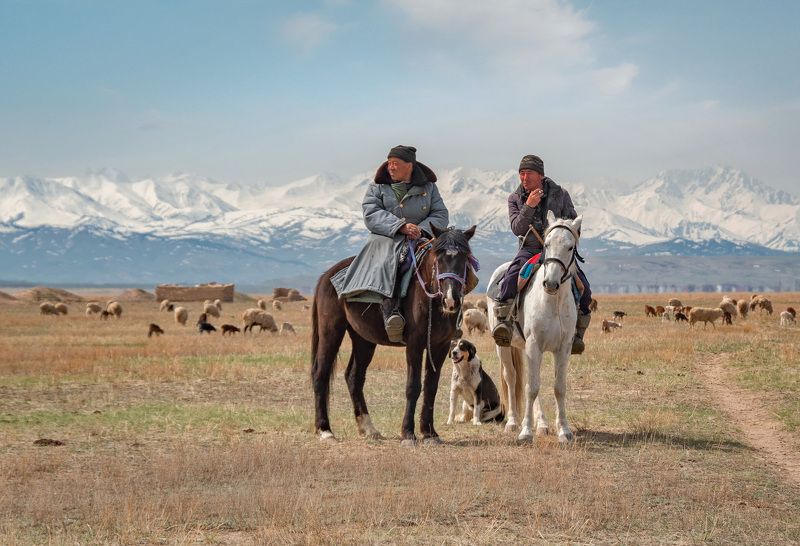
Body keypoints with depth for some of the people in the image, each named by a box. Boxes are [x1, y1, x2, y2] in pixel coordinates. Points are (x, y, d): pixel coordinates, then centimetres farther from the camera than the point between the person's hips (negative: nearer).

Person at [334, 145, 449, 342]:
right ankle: (390, 309, -54)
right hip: (386, 239, -2)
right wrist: (400, 226, -17)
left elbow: (441, 215, 10)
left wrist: (422, 229, -12)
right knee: (386, 262, -37)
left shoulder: (428, 187, 18)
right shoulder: (377, 188, 14)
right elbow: (371, 215, -2)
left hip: (419, 239, 2)